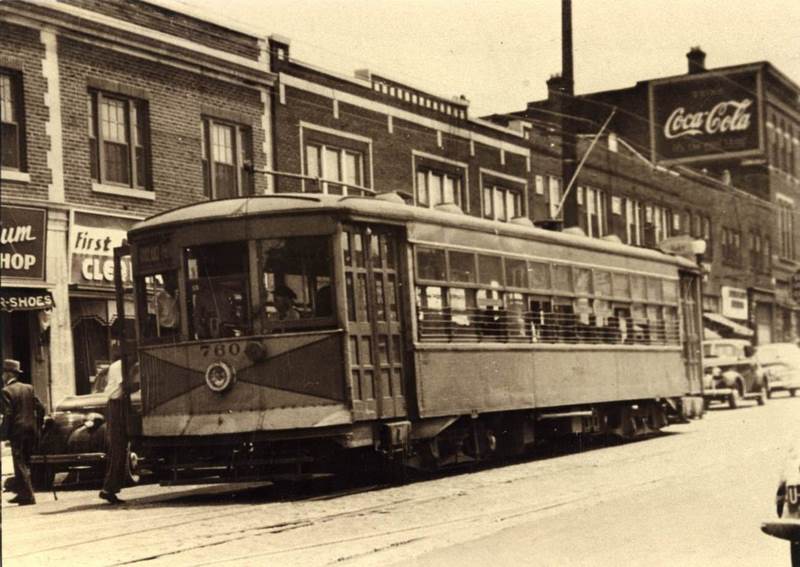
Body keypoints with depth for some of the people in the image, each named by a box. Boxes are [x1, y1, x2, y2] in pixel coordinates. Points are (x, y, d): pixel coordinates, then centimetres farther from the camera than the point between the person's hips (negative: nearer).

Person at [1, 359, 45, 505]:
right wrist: (37, 427, 14)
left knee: (20, 464, 0)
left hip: (17, 432, -6)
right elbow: (40, 408, 6)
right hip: (31, 431, 6)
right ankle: (22, 493, 24)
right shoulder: (28, 388, 9)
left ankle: (28, 496, -3)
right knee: (25, 463, 17)